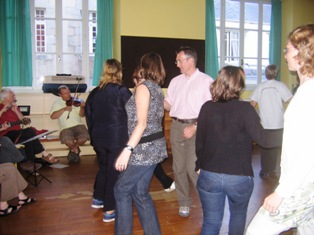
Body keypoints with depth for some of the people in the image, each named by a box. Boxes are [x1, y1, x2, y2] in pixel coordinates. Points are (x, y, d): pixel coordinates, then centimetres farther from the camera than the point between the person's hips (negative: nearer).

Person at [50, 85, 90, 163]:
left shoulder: (75, 101, 10)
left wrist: (82, 107, -18)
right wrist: (64, 109, -12)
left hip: (78, 125, 1)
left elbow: (82, 115, 2)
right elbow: (52, 116, -4)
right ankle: (75, 149, 5)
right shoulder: (57, 103, 10)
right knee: (68, 141, -32)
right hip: (66, 128, -1)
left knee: (84, 137, -29)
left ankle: (74, 147, 7)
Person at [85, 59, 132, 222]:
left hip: (99, 138, 6)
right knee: (114, 172, 4)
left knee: (104, 167, 24)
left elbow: (88, 115, 11)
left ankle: (98, 199, 37)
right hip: (117, 139, -5)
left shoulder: (94, 92, 5)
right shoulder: (122, 91, -11)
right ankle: (109, 211, 10)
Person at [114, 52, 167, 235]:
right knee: (140, 192, 15)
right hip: (154, 146, 8)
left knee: (122, 189, 6)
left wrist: (127, 150, -26)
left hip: (144, 149, -8)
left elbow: (142, 123, -22)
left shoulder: (143, 87, -12)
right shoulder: (158, 89, 12)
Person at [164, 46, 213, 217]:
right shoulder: (175, 81, 12)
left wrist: (195, 127, -15)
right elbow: (169, 105, 14)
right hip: (176, 126, 6)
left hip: (196, 127, -5)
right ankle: (184, 202, 24)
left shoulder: (206, 81, -5)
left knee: (193, 168, -11)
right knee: (179, 167, 10)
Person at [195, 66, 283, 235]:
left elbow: (199, 142, 5)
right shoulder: (245, 109, -14)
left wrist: (200, 165, 18)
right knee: (238, 215, 25)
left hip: (209, 175, 2)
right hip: (239, 177, -2)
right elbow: (263, 139, -19)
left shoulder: (207, 108, -2)